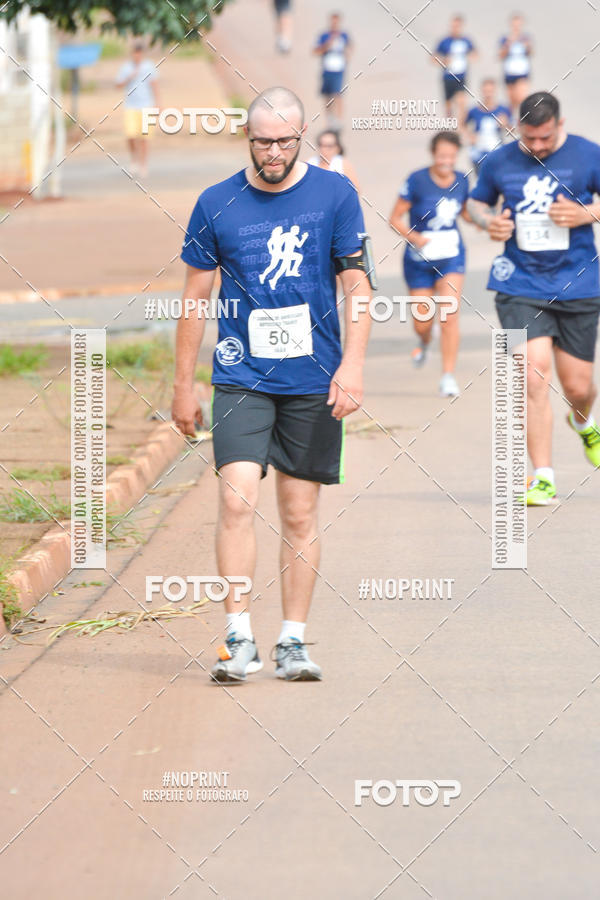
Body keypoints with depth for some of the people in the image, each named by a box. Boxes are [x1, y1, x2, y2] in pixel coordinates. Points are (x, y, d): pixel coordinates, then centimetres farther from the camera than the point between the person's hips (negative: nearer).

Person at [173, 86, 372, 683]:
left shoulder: (335, 195, 0)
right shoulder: (216, 204, 1)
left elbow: (357, 283, 0)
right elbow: (195, 296, 9)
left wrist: (352, 364, -12)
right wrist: (183, 385, 9)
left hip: (314, 382, 0)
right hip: (241, 378, 0)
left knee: (300, 515, 5)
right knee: (237, 500, -16)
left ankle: (293, 642, 13)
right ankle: (238, 639, -12)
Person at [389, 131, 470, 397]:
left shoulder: (461, 181, -2)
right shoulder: (417, 181, -14)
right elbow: (395, 218, -9)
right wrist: (413, 237, -26)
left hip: (451, 257, 1)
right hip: (420, 258, -1)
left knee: (449, 315, -15)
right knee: (422, 322, 9)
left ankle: (448, 376, -9)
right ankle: (424, 343, 48)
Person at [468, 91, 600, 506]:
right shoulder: (499, 162, 2)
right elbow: (477, 202, 18)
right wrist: (488, 221, -4)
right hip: (520, 287, 0)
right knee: (534, 376, -15)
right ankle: (543, 479, -10)